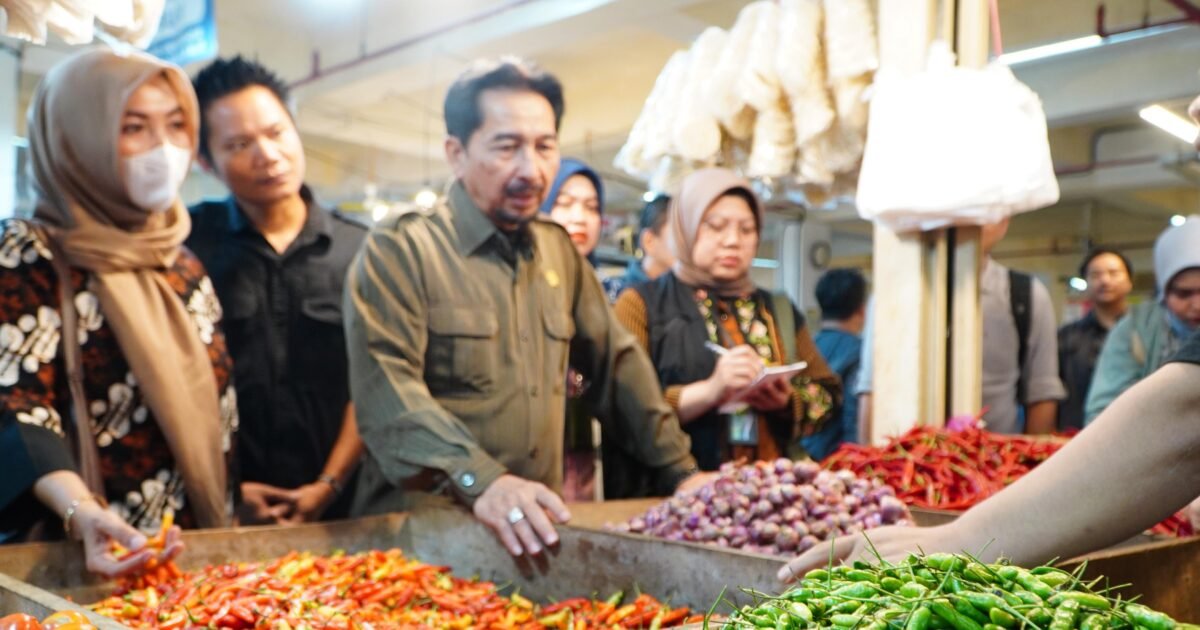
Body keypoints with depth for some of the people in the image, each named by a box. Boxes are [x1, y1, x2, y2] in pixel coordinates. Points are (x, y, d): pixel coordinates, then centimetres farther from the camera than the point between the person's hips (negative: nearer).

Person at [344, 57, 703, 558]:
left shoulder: (558, 250, 14)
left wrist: (680, 471, 12)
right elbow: (387, 388, -17)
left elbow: (616, 363, 18)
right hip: (421, 529, -4)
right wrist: (480, 482, -30)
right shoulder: (399, 248, -5)